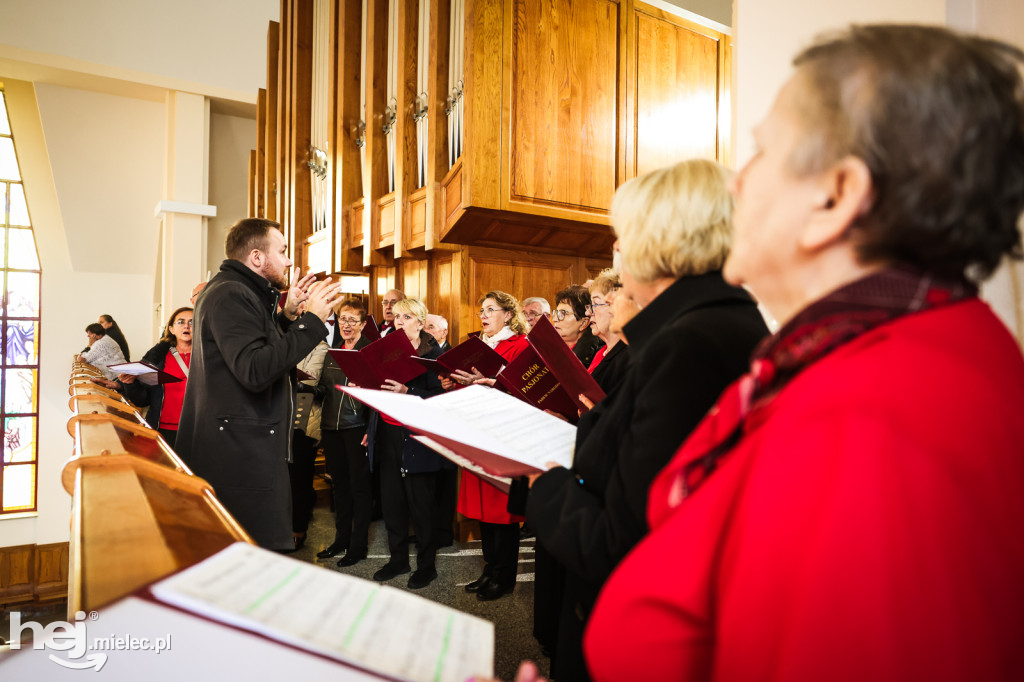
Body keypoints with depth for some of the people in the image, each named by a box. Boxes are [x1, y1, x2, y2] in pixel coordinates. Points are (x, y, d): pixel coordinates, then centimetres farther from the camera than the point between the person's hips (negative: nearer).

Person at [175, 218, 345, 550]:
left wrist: (288, 315, 11)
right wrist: (311, 321, -21)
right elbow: (255, 371, -25)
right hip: (240, 457, -10)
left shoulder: (238, 292, 18)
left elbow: (265, 350, 24)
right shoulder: (230, 295, -14)